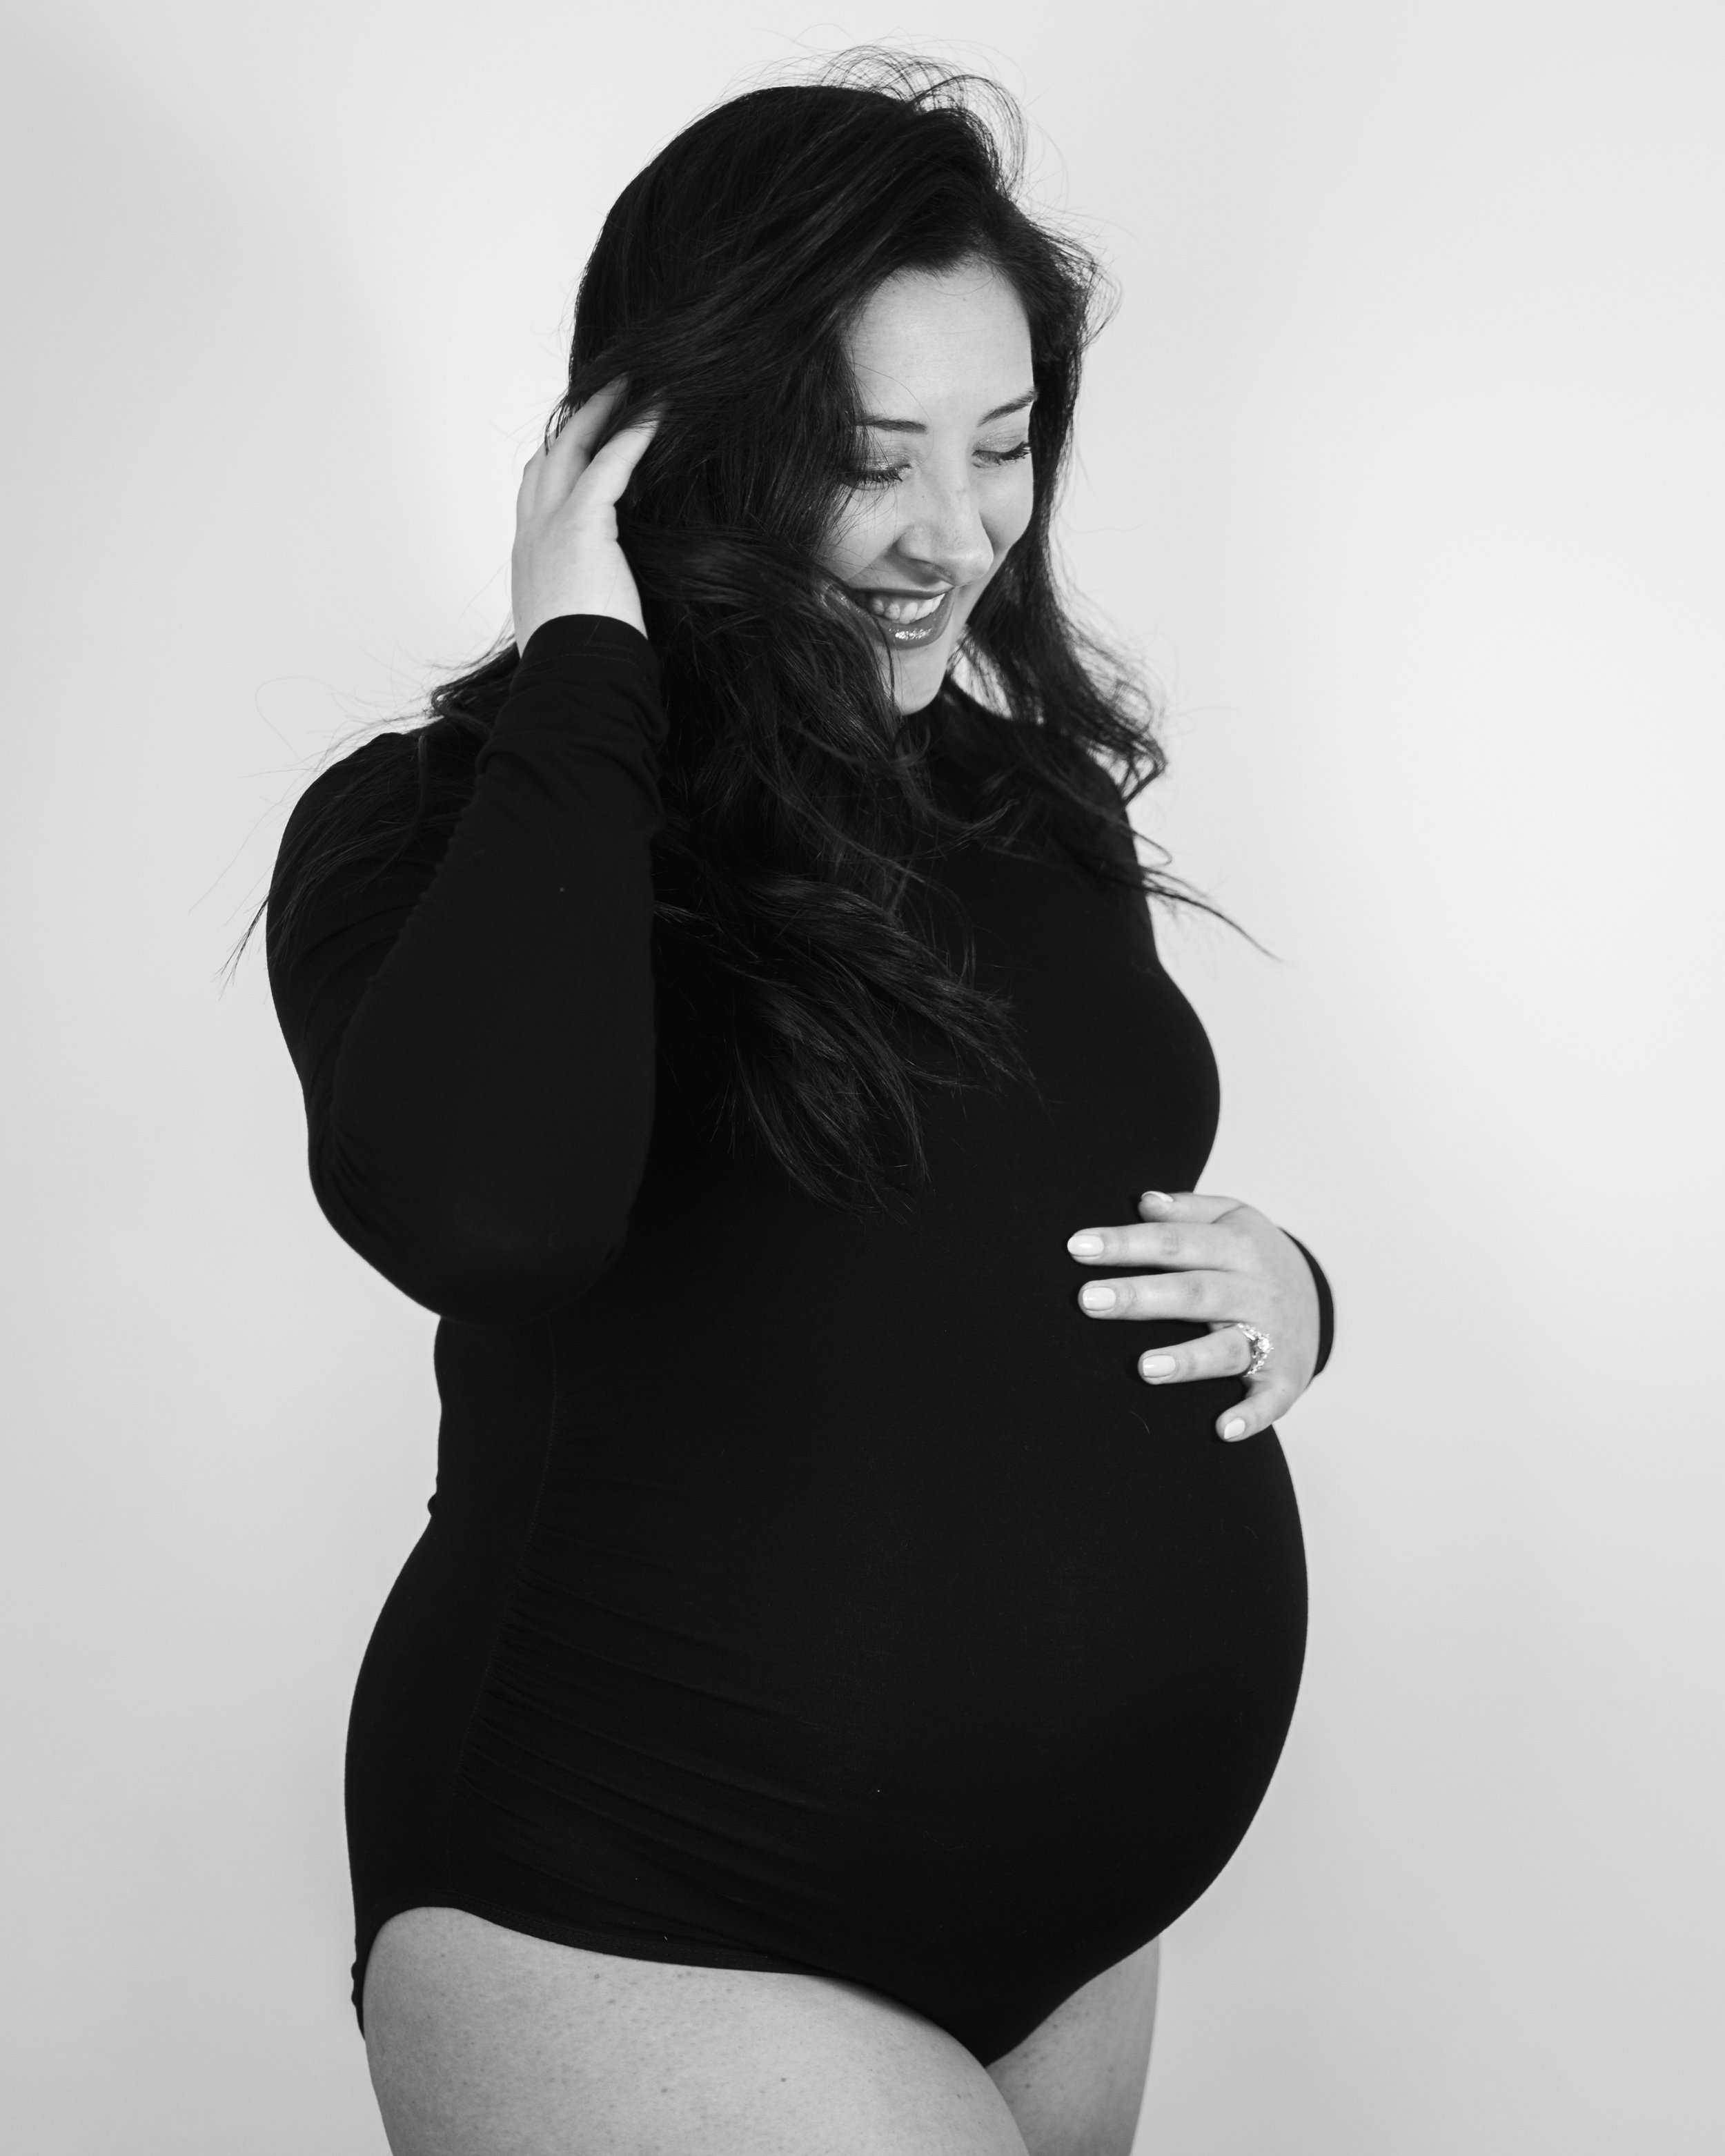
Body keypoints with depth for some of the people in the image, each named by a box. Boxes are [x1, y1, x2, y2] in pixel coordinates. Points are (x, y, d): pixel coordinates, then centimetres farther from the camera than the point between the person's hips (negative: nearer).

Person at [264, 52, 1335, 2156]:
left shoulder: (1031, 794, 6)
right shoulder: (440, 831, -12)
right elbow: (482, 1208, -34)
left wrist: (1277, 1284, -2)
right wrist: (577, 666, -24)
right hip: (638, 1936, -6)